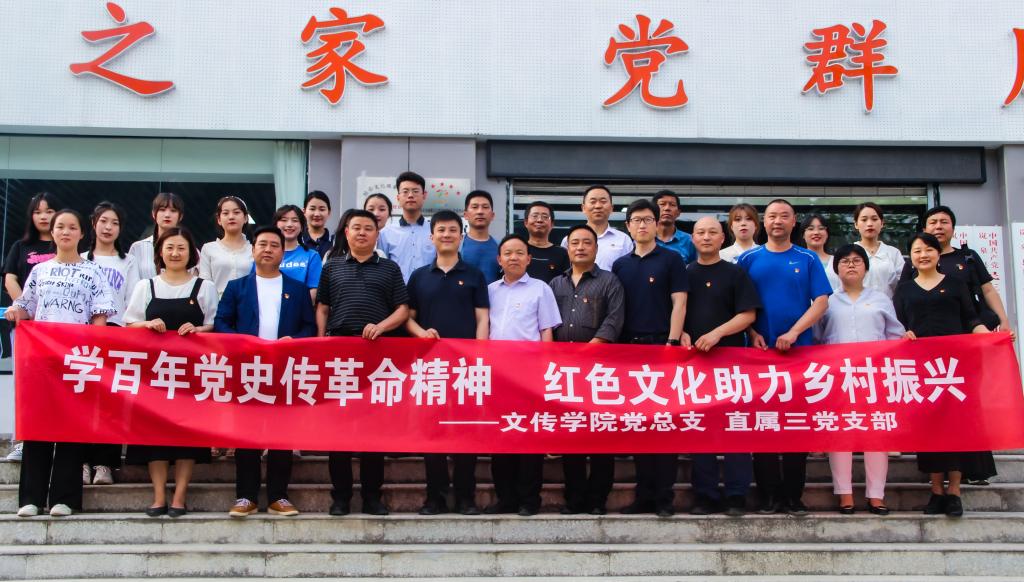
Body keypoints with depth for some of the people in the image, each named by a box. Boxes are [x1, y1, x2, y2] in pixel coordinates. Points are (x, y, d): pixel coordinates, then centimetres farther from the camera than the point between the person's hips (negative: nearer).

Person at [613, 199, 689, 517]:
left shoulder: (671, 260, 4)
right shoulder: (620, 265, 15)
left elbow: (679, 303, -3)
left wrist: (672, 342, -13)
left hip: (661, 346, -4)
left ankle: (664, 496, 2)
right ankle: (644, 494, 13)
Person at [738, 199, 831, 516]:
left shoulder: (808, 260, 7)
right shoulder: (748, 259, 9)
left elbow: (821, 302, 0)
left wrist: (793, 333, -13)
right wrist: (753, 333, -8)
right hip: (760, 351, 0)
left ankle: (794, 495, 7)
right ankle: (769, 493, 6)